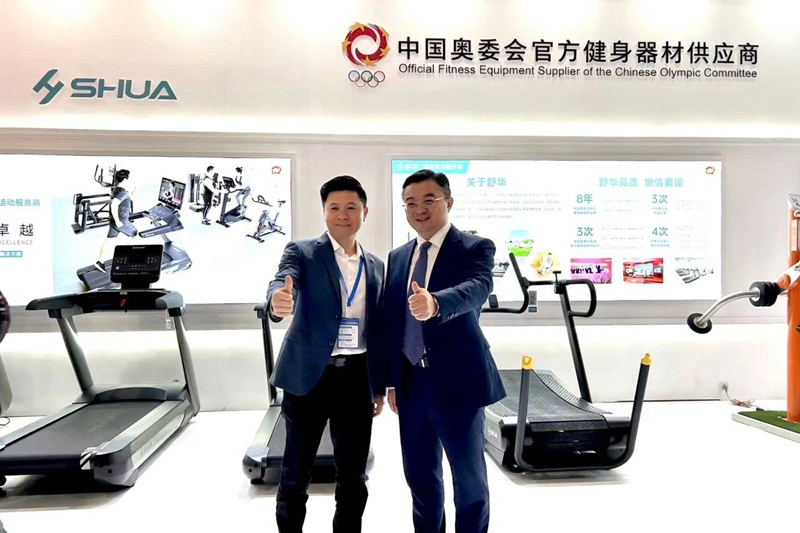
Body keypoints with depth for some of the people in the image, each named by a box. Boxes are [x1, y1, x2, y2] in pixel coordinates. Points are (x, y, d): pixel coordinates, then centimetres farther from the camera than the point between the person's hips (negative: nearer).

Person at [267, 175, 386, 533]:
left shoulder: (376, 266, 10)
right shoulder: (302, 252, -2)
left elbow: (377, 329, 12)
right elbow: (282, 284, -23)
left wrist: (380, 386, 12)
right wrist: (278, 301, -47)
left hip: (357, 377, 4)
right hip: (309, 375, -3)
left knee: (354, 474, 13)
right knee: (296, 471, 8)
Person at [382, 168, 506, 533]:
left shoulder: (476, 248, -8)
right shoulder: (397, 257, 9)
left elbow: (477, 289, -29)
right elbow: (391, 322, 10)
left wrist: (434, 303, -49)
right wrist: (392, 381, 8)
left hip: (457, 382, -5)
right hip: (411, 384, 5)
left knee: (469, 478, 10)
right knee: (419, 475, 17)